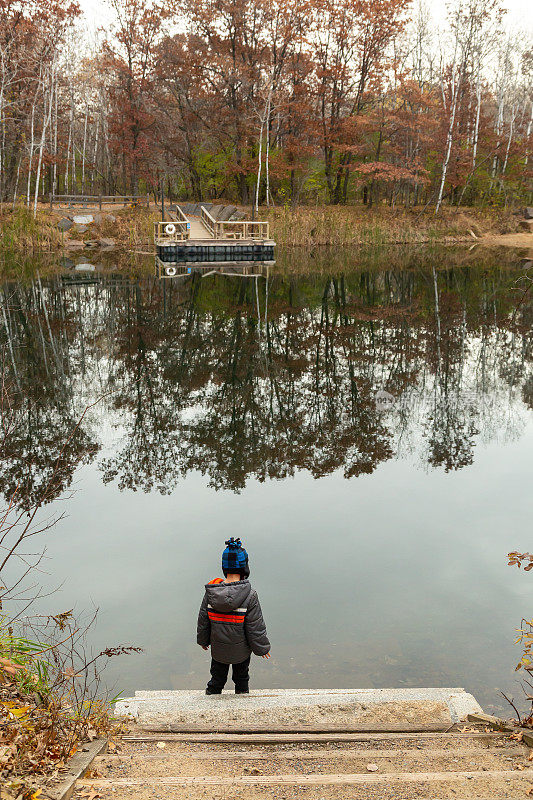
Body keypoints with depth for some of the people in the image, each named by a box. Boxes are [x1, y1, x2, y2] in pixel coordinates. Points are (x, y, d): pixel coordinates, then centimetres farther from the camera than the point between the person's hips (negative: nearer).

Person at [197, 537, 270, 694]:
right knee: (241, 677, 28)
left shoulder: (210, 593, -19)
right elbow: (256, 629, -19)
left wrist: (203, 640, 14)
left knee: (217, 677, 28)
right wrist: (262, 648, -1)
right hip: (241, 651, -2)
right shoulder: (250, 596, -28)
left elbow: (203, 621, -5)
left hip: (218, 650, 2)